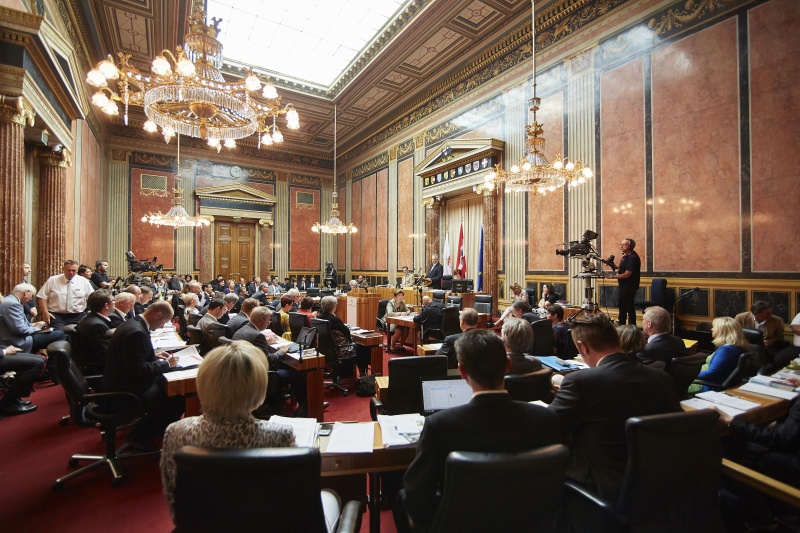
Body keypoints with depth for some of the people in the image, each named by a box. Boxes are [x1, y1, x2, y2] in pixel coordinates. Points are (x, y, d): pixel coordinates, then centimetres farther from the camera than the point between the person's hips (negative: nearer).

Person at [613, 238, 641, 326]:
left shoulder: (633, 258, -20)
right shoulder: (625, 256, 10)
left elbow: (626, 274, -24)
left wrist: (613, 276, -16)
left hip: (629, 287, -10)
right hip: (624, 286, 10)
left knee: (629, 307, -3)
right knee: (622, 306, 19)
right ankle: (621, 326, 32)